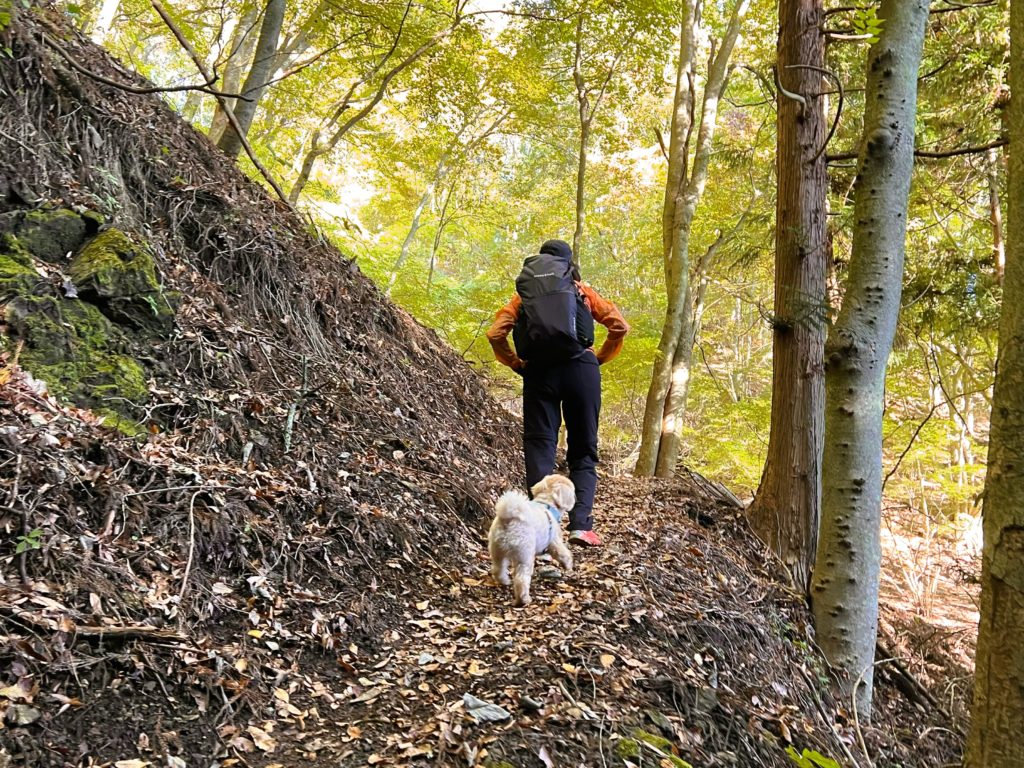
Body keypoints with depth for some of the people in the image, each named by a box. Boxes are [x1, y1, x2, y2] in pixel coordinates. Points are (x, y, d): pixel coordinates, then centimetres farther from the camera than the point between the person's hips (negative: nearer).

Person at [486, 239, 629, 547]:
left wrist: (517, 364, 11)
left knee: (539, 446, 5)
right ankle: (581, 524, -5)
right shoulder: (581, 290, 15)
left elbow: (495, 334, 3)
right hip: (580, 369, 0)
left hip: (538, 371, 1)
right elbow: (620, 326, 5)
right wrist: (598, 359, 12)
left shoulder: (523, 293, 16)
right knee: (583, 450, 7)